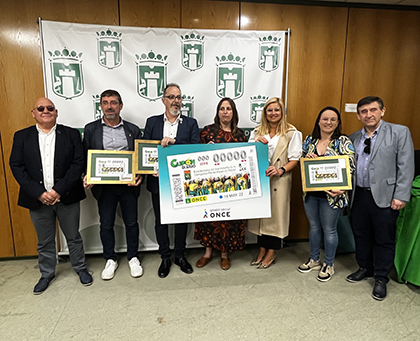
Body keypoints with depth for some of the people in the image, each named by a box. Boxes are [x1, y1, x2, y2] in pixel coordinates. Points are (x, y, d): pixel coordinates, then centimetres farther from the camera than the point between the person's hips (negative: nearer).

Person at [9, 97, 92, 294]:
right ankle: (47, 274, 37)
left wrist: (59, 190, -16)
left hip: (67, 198, -1)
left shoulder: (71, 134, -1)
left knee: (73, 237, 13)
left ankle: (80, 268, 33)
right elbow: (16, 166, -2)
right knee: (44, 241, 16)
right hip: (38, 199, 2)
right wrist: (39, 193, -14)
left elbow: (78, 163, -9)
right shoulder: (22, 136, 4)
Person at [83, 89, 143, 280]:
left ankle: (133, 258, 29)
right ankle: (110, 260, 31)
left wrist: (139, 175, -12)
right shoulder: (91, 129, 4)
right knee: (106, 224, 12)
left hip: (128, 185, 0)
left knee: (131, 222, 11)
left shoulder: (133, 130, 4)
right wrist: (87, 177, -12)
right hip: (104, 186, 0)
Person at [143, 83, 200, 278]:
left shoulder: (191, 123, 4)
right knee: (160, 220, 11)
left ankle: (180, 256, 31)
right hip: (158, 180, 1)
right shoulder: (152, 122, 7)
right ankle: (165, 258, 28)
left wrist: (173, 142, -21)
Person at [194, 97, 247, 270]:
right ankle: (208, 252, 23)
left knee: (229, 216, 7)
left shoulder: (240, 134, 8)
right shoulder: (207, 130, 3)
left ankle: (224, 253, 25)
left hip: (232, 182, 2)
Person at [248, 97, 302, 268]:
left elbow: (295, 158, -4)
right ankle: (262, 250, 26)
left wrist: (280, 170, -20)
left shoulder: (291, 132, 0)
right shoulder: (257, 132, 12)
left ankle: (271, 253, 19)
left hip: (279, 181, -3)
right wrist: (255, 143, -6)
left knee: (276, 213, 2)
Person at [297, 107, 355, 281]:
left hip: (331, 194, -4)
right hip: (310, 193, 4)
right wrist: (307, 157, -12)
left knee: (329, 229, 9)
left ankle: (328, 264, 28)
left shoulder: (343, 142, -7)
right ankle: (314, 260, 36)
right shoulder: (309, 140, 5)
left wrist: (341, 189, -24)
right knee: (314, 226, 17)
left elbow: (350, 167, -11)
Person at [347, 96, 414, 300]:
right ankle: (365, 268, 36)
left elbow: (406, 167, -8)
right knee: (361, 235, 15)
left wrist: (401, 196, -13)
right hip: (359, 195, 4)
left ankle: (381, 279, 24)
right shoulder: (353, 138, 10)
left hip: (385, 196, -4)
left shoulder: (399, 132, -3)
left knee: (384, 239, 7)